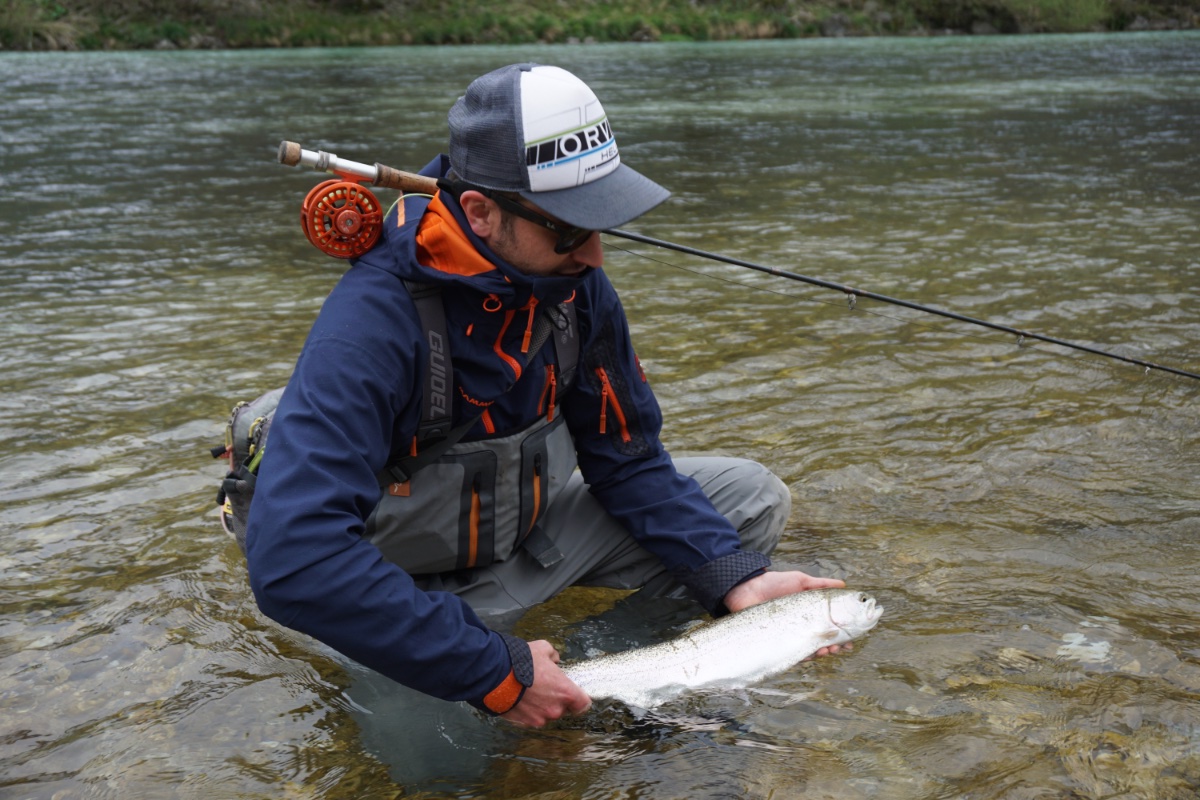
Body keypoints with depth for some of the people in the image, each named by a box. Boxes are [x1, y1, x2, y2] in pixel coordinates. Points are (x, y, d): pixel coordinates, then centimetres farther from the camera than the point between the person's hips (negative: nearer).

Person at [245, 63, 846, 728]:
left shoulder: (575, 286, -11)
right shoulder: (372, 324, -33)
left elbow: (628, 461, -1)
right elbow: (290, 562, -42)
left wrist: (735, 578, -16)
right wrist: (497, 672, -38)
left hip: (532, 531, 5)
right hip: (420, 583, -5)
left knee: (754, 498, -1)